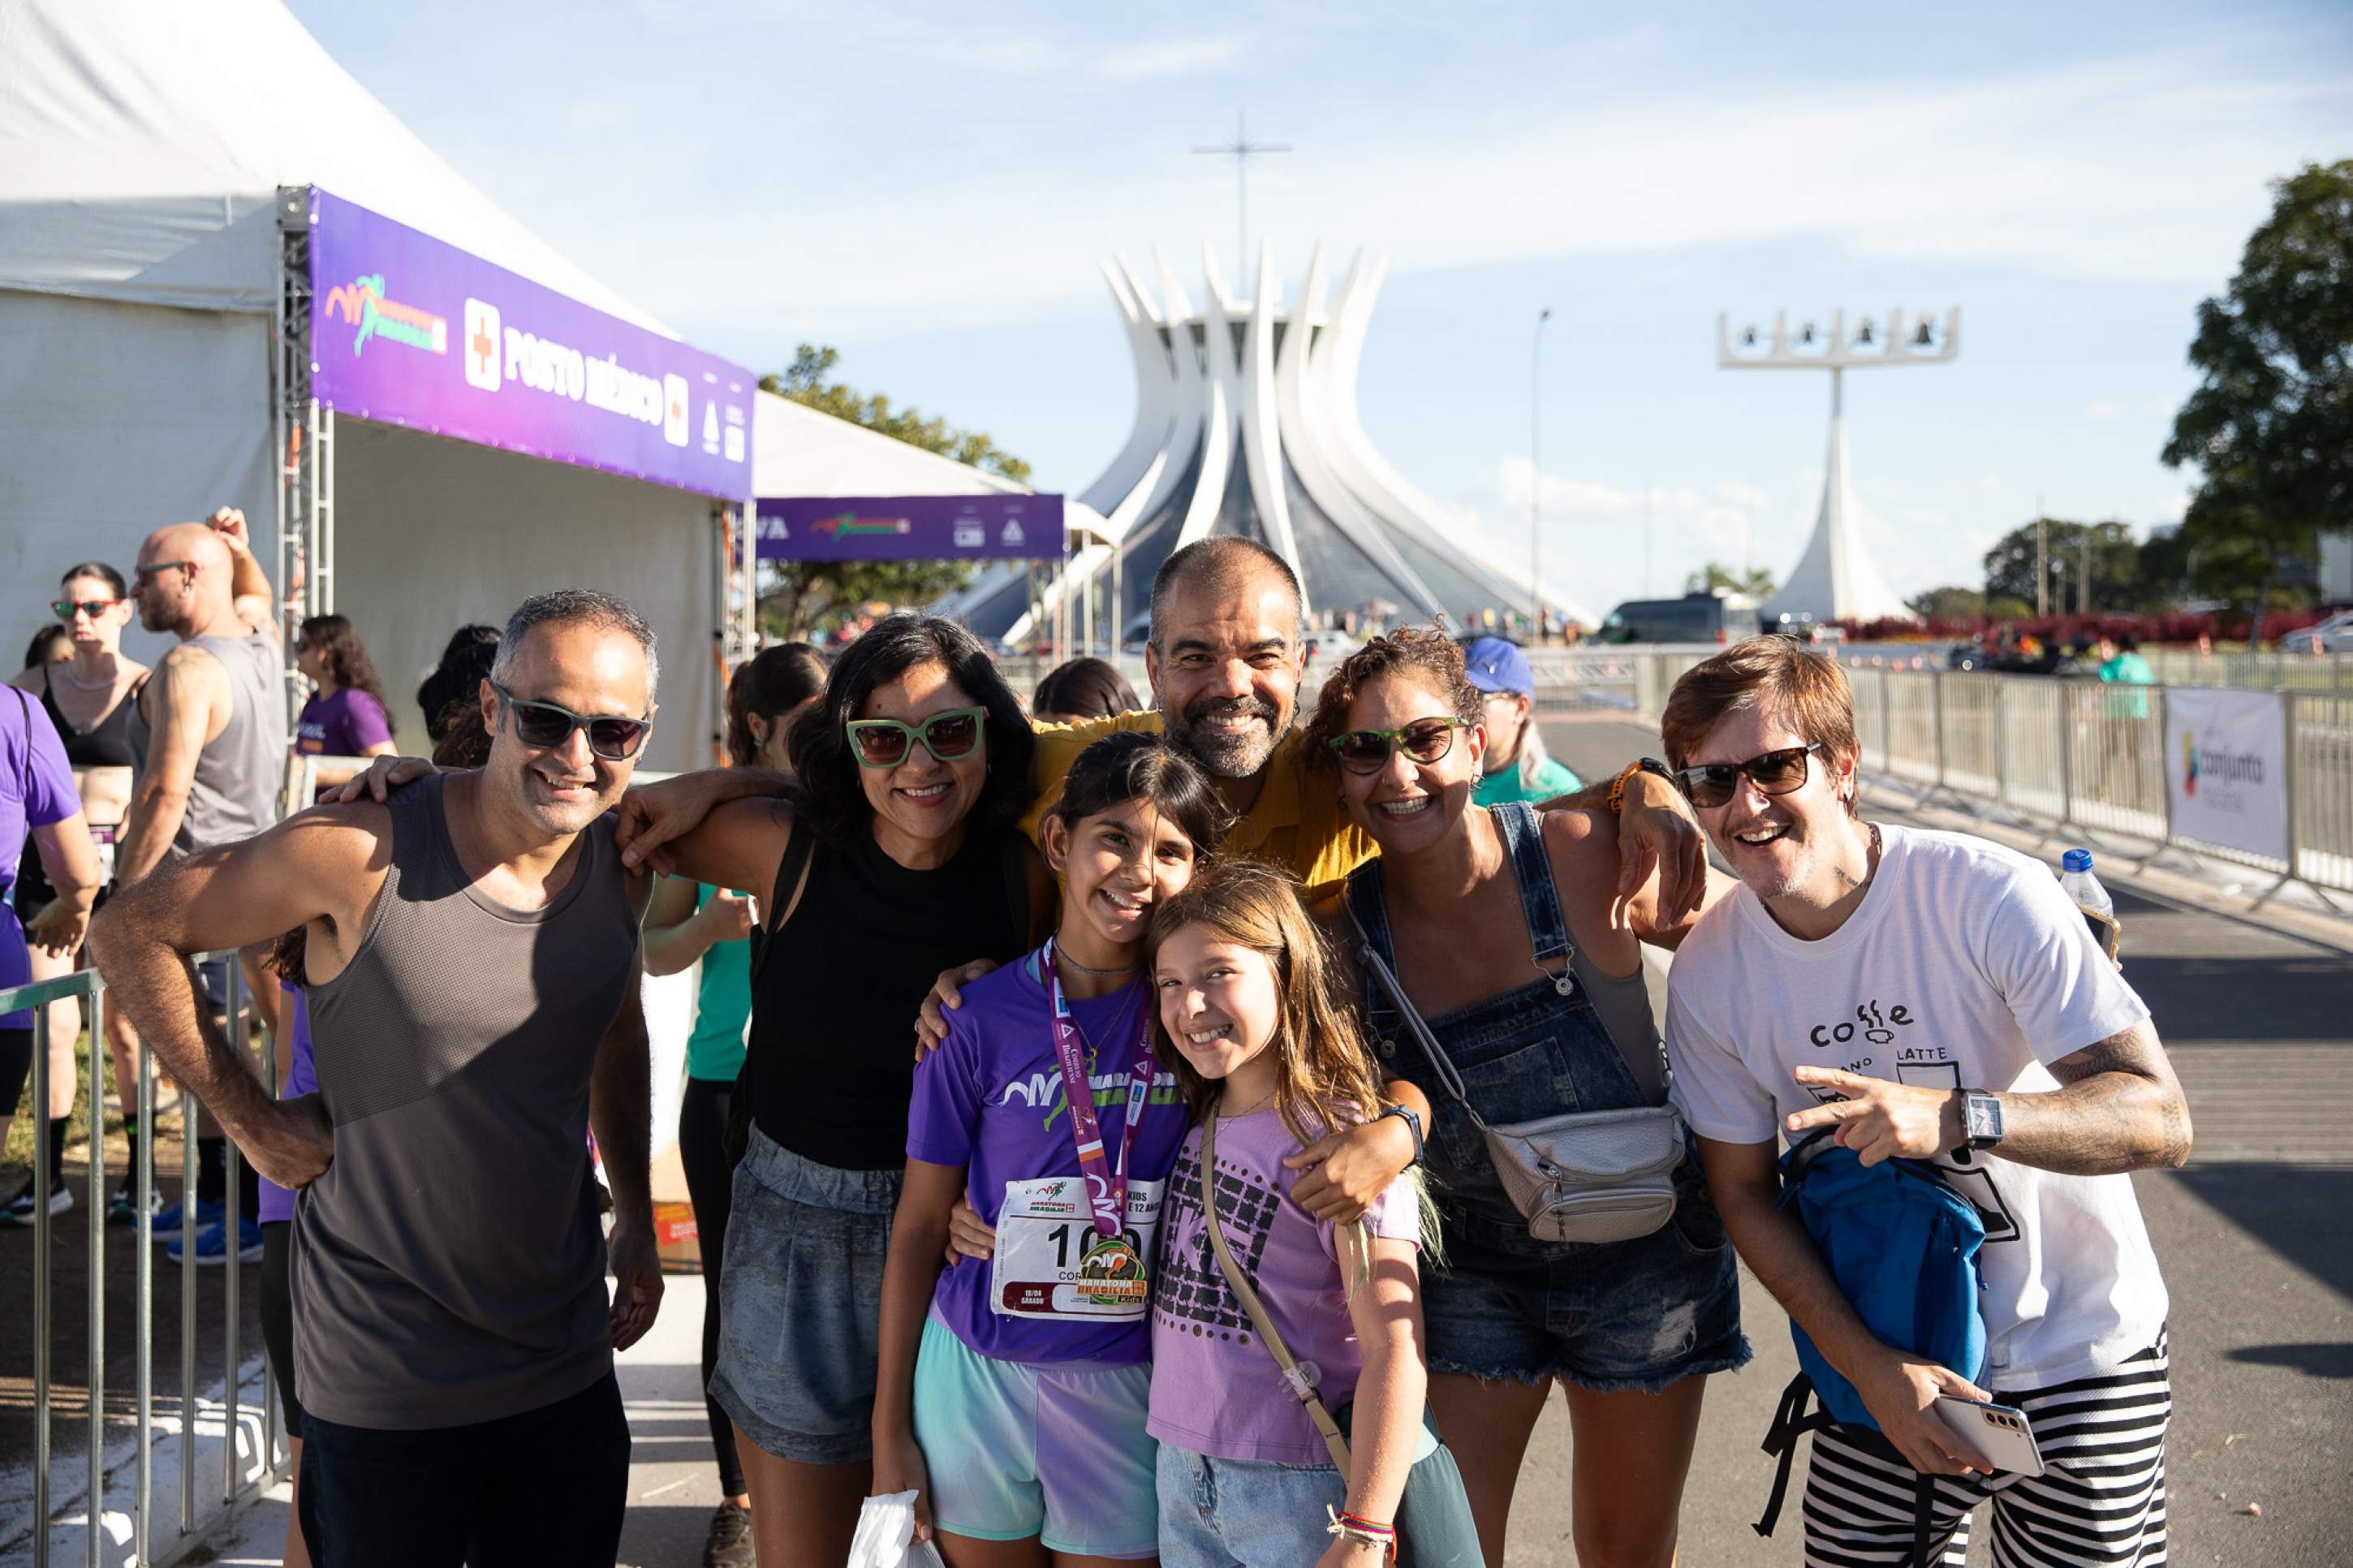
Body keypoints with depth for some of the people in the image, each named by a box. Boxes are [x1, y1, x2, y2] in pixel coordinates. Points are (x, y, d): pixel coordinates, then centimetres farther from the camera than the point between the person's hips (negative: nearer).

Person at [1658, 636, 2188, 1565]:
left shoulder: (1990, 897, -20)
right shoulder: (1708, 975, -9)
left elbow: (2161, 1123, -21)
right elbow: (1744, 1191, -1)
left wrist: (1956, 1116, -37)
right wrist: (1872, 1368, -11)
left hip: (2080, 1356, -2)